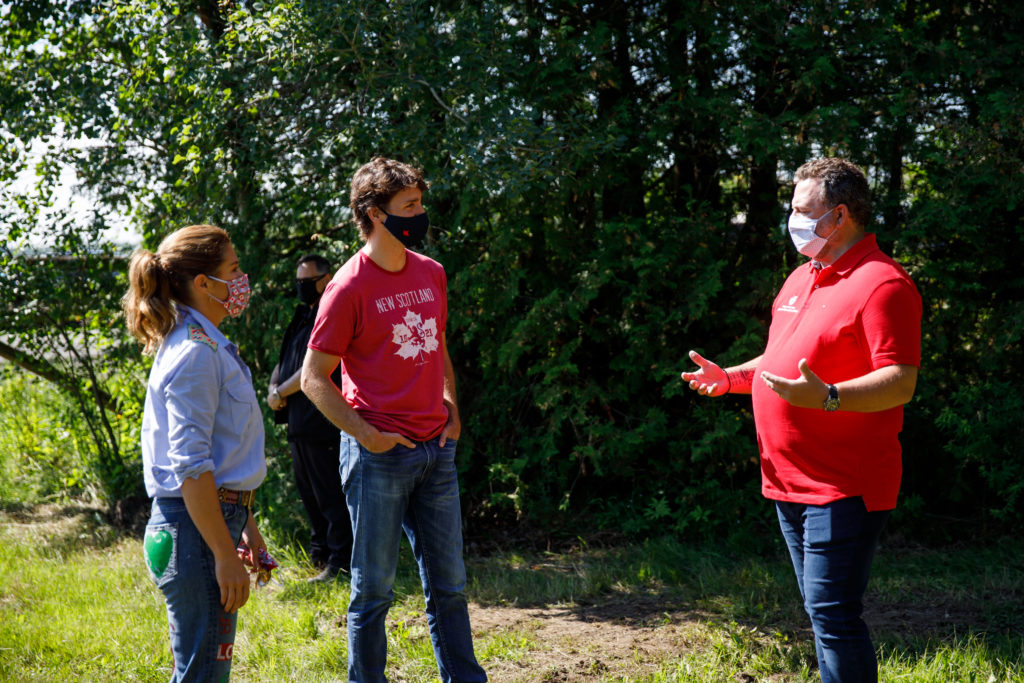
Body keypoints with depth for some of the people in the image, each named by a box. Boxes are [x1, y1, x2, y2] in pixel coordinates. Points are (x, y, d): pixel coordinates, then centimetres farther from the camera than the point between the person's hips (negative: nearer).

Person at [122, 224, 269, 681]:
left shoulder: (210, 346, 15)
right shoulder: (196, 353, -17)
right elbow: (190, 467, -22)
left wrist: (245, 525, 23)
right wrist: (226, 555, -21)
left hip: (216, 514, 10)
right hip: (196, 526, -10)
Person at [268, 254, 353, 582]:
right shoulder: (302, 318, 19)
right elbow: (284, 362, 22)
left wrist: (280, 393, -9)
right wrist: (273, 387, 2)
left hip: (322, 422, -10)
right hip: (299, 422, 10)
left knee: (329, 493, -7)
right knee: (308, 492, 17)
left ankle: (339, 562, -3)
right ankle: (319, 553, 28)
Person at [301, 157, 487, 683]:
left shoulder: (431, 274, 9)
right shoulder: (349, 287, -10)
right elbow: (314, 378, -7)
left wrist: (451, 409, 8)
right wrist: (365, 434, -15)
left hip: (436, 451, 6)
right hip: (378, 456, -6)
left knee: (448, 584, 12)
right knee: (373, 589, 4)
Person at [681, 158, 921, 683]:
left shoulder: (881, 283, -14)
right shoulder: (803, 277, 16)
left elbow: (901, 383, -22)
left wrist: (826, 398, -36)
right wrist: (731, 378, 14)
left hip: (844, 487, -9)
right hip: (791, 482, 9)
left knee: (833, 618, -10)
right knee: (822, 614, 16)